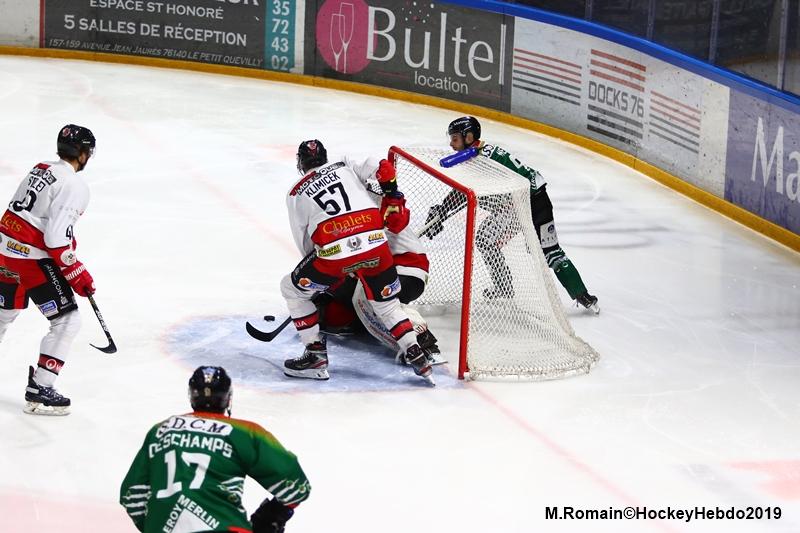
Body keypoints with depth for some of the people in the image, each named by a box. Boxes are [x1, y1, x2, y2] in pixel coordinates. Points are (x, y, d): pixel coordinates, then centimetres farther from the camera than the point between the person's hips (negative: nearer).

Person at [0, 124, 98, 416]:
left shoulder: (41, 170, 10)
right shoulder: (73, 186, -17)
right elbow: (57, 240, -22)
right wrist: (78, 275, -13)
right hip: (33, 260, -9)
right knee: (67, 321, -2)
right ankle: (39, 391, -5)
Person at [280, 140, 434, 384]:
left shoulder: (296, 194, 19)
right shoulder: (345, 166, 21)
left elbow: (304, 243, 21)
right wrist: (394, 201, 20)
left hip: (334, 253, -3)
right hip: (375, 245, 3)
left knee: (293, 289, 20)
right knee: (387, 303, 25)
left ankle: (316, 356, 16)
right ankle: (416, 355, 10)